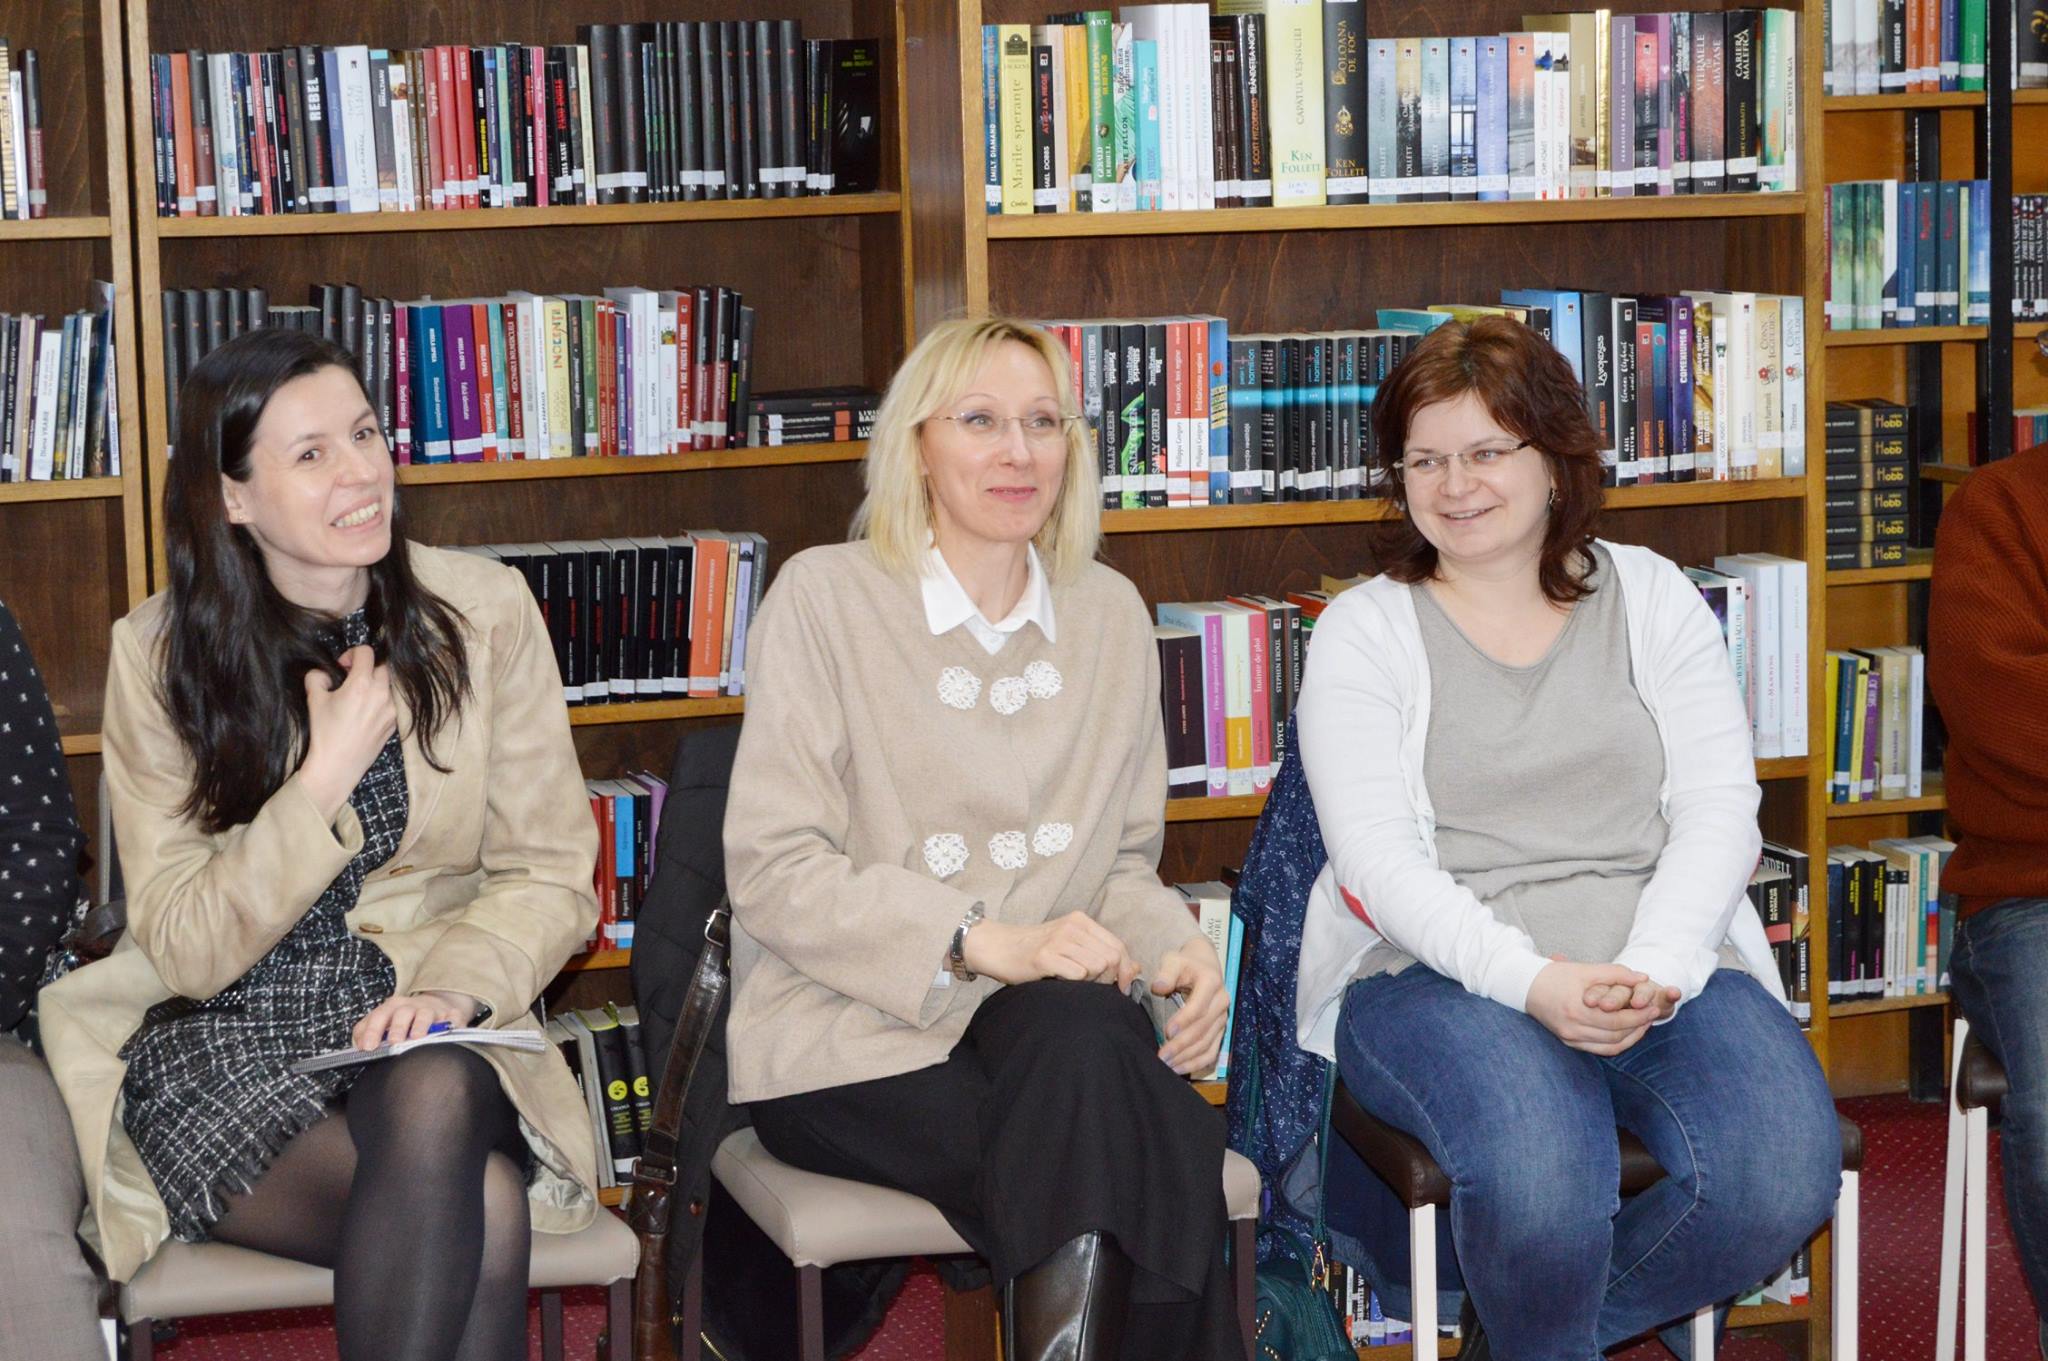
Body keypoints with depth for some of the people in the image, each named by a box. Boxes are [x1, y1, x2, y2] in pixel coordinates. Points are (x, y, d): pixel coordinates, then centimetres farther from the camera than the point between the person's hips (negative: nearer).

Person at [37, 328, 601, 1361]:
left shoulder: (481, 610, 0)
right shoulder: (159, 655, -4)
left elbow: (550, 877, 2)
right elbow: (184, 950, -7)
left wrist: (458, 984, -18)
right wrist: (324, 781, -18)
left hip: (435, 1039, 2)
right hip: (222, 1043, -2)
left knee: (432, 1102, -36)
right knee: (482, 1212, -32)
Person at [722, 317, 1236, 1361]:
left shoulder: (1110, 614, 15)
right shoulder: (826, 597, -1)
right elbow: (771, 870, -8)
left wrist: (1176, 949, -5)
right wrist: (986, 941, -20)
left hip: (1054, 1025, 4)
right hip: (850, 1045, -4)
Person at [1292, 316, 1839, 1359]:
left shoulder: (1650, 598, 14)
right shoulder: (1364, 631, 7)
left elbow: (1719, 812, 4)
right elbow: (1377, 858, -6)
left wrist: (1654, 968, -15)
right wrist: (1532, 981, -22)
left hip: (1668, 967, 3)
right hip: (1439, 977, -3)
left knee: (1785, 1171, -26)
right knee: (1539, 1170, -35)